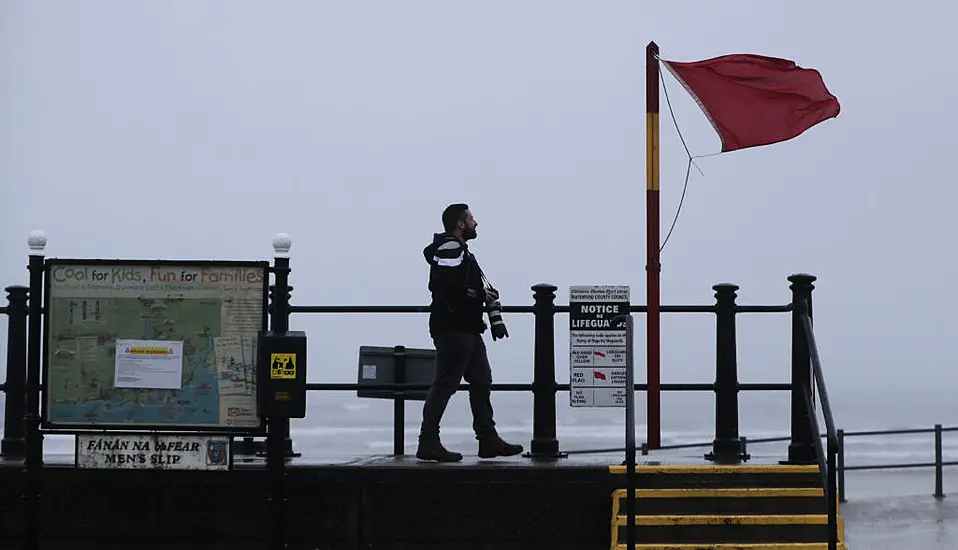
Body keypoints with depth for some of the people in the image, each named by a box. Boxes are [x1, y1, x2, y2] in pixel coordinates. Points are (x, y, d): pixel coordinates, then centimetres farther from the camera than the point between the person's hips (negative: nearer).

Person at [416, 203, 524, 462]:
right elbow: (447, 285, -27)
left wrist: (483, 296, 7)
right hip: (453, 330, -11)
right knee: (444, 385, -8)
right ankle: (428, 443, -4)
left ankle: (488, 440, 17)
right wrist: (479, 295, -17)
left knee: (481, 382, 13)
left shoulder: (458, 250, 21)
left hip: (467, 329, 11)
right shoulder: (449, 249, -13)